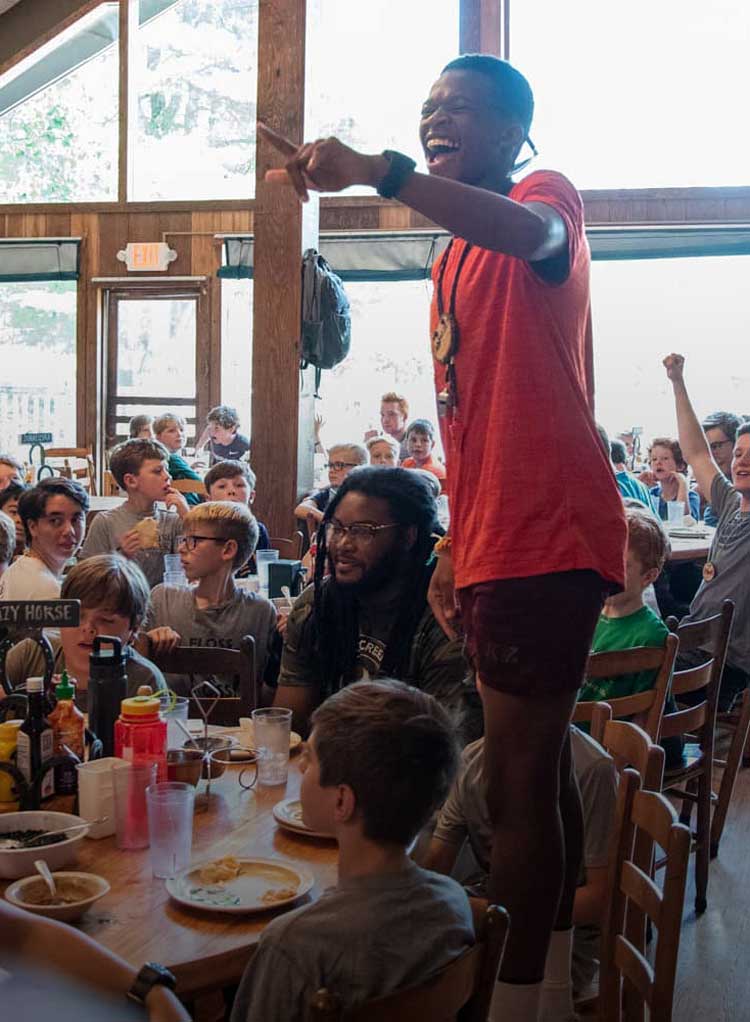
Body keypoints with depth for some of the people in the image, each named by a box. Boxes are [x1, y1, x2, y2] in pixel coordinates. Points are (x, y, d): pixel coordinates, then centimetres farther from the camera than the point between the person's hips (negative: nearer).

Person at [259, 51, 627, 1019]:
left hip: (544, 539, -10)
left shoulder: (547, 193, -4)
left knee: (516, 787, -7)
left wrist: (380, 171, -45)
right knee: (536, 773, 18)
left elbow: (529, 233, -32)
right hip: (494, 546, 10)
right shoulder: (456, 255, 22)